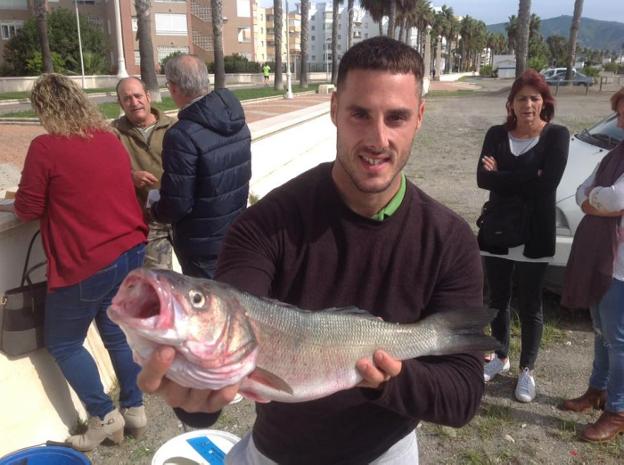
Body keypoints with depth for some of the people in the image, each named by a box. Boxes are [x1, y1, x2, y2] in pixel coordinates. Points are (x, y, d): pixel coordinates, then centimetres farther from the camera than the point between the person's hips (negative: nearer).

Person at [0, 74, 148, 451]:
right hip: (130, 251, 7)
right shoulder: (111, 139, 6)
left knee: (63, 344, 13)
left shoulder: (45, 147, -13)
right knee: (118, 332, 20)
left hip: (86, 264, -6)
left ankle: (104, 416, 16)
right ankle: (135, 409, 29)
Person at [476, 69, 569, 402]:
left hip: (534, 236, -3)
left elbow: (547, 184, -20)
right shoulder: (497, 134, 1)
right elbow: (482, 178, -12)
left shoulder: (556, 135, -7)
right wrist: (527, 178, -19)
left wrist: (502, 176, -14)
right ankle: (500, 357, 38)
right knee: (497, 300, 17)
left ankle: (527, 370, 28)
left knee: (529, 306, 9)